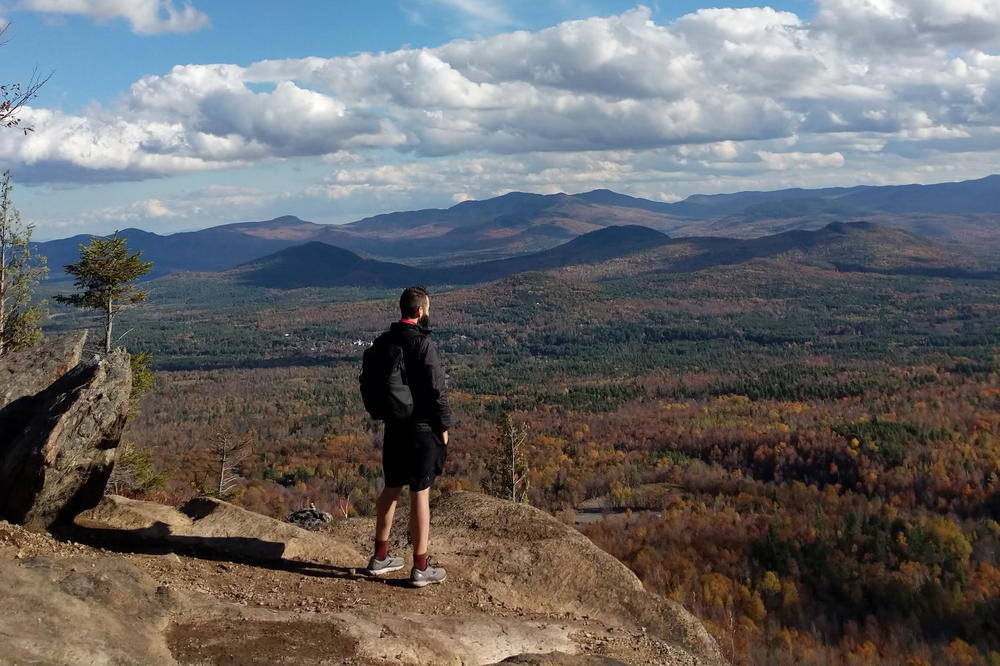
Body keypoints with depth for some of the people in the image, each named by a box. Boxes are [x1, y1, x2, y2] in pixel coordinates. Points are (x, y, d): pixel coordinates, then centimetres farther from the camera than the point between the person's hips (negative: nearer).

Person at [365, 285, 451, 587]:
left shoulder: (384, 341, 5)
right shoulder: (423, 343, -18)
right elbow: (435, 390, -18)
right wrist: (443, 426, -8)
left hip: (394, 426, 7)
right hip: (422, 428, -7)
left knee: (391, 489, 17)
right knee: (420, 494, 0)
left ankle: (380, 557, 25)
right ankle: (420, 568, 7)